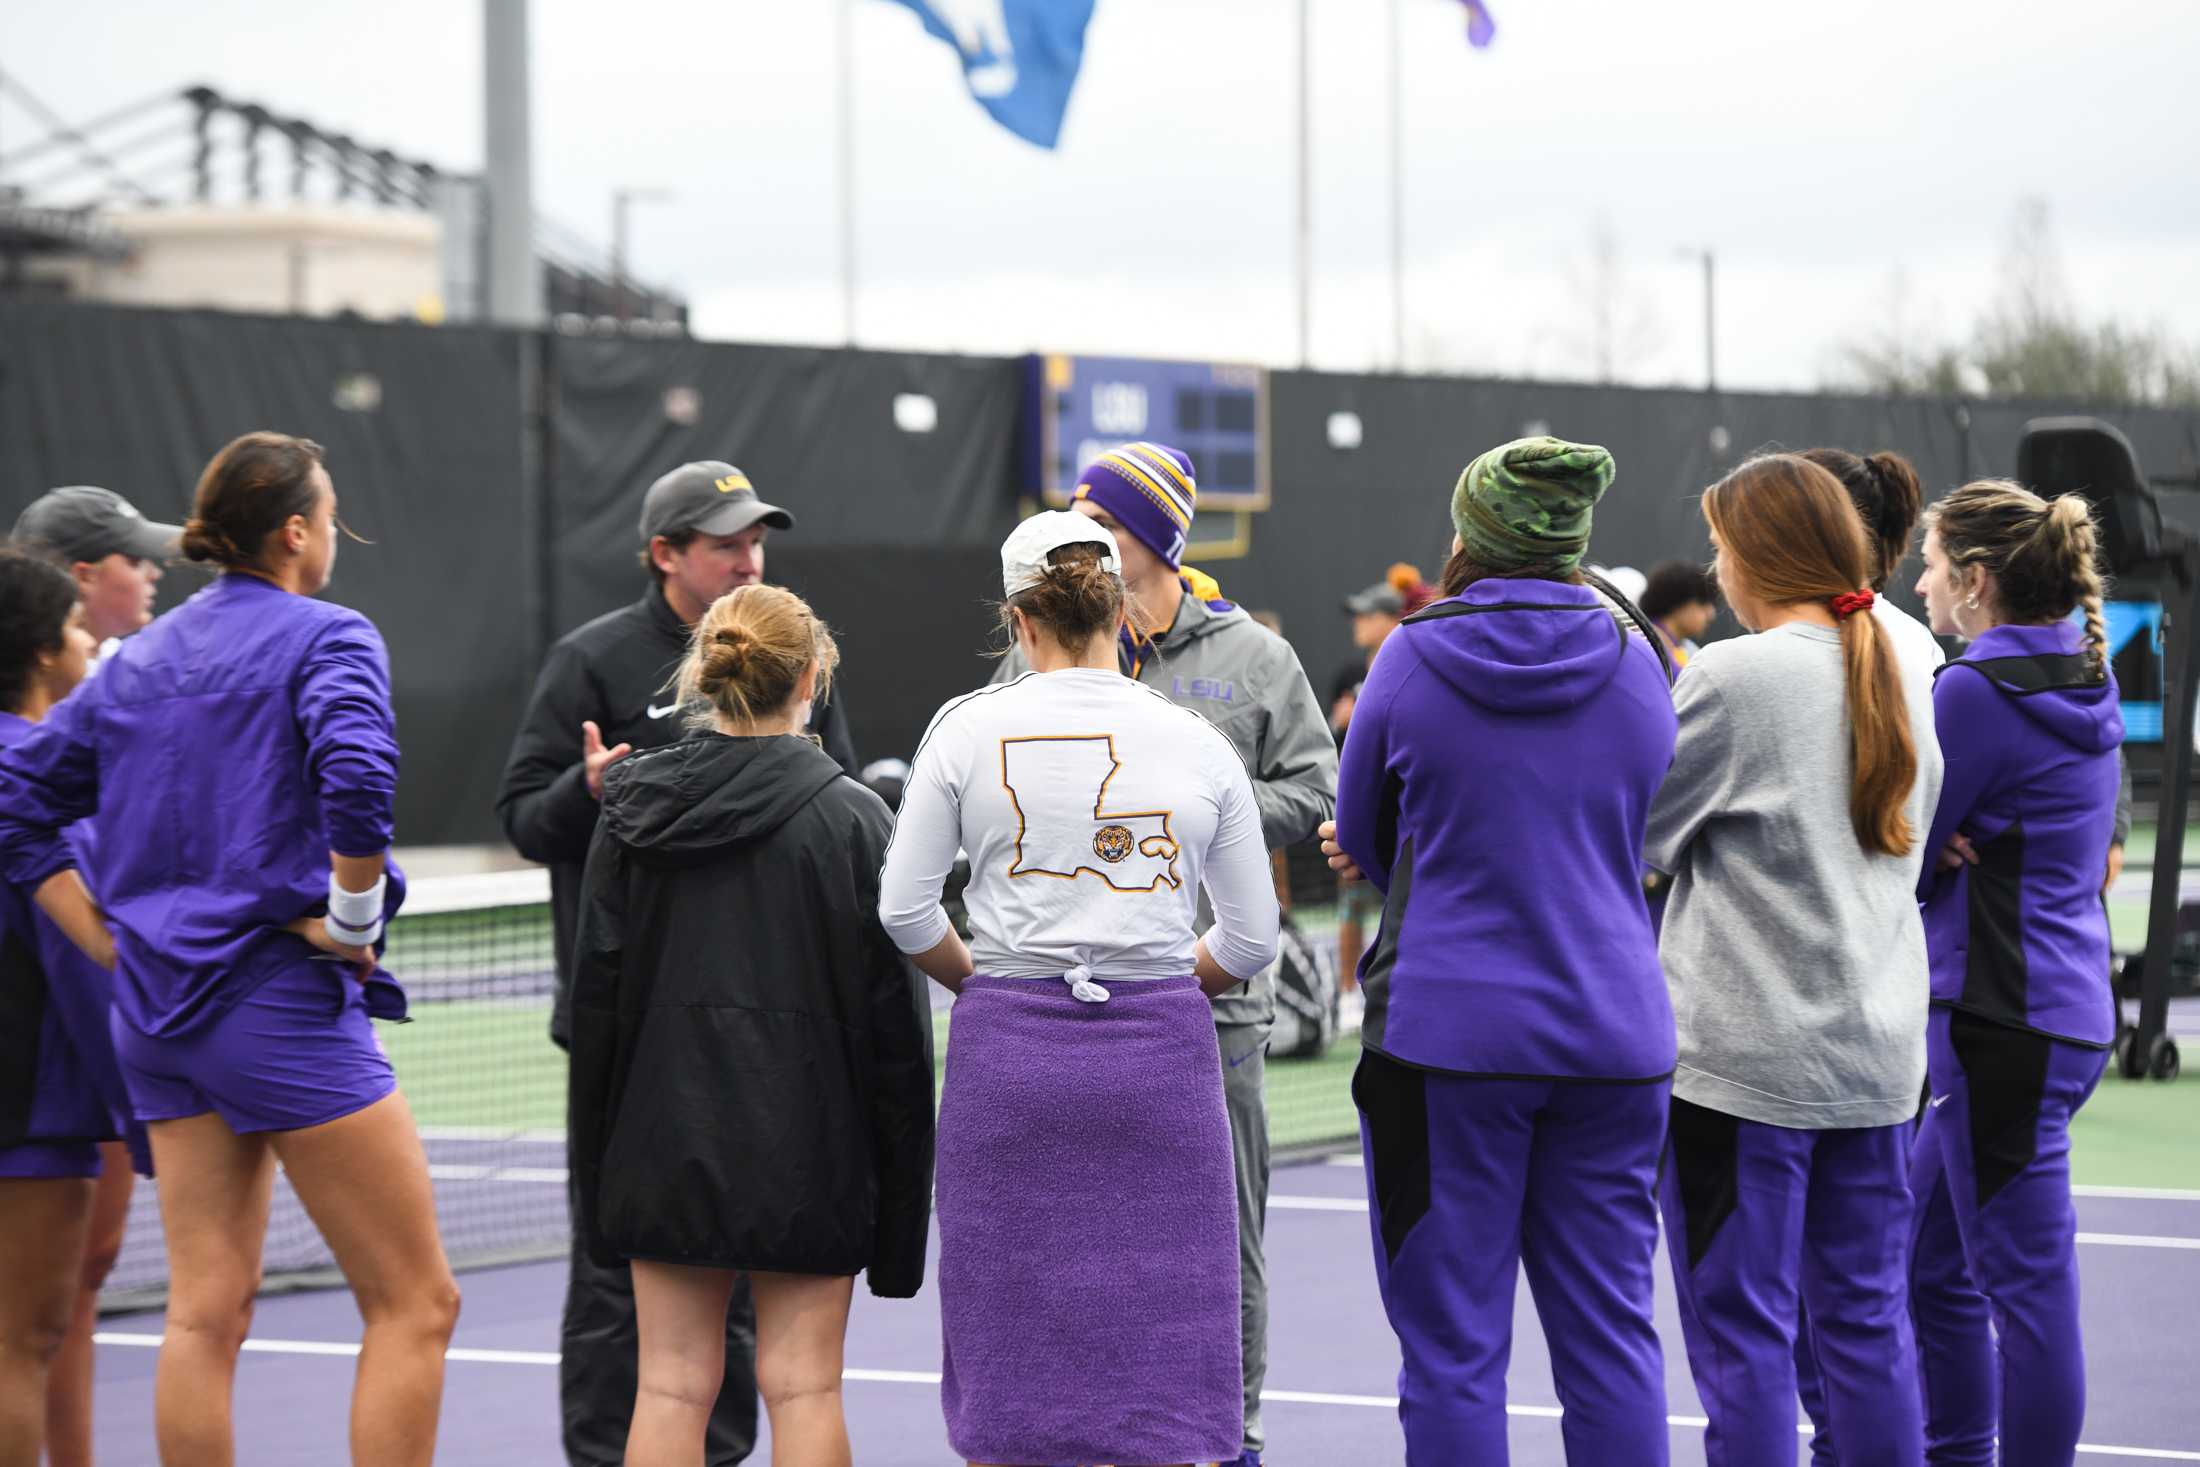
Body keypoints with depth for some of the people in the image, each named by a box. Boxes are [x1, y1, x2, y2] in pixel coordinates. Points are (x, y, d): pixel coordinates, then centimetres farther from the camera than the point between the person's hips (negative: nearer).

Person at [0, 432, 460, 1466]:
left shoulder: (138, 659, 14)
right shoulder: (325, 637, -6)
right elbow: (355, 776, -25)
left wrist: (111, 944, 13)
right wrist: (351, 921, -13)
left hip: (158, 1009, 7)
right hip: (282, 1000, -7)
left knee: (206, 1310, 8)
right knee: (414, 1302, -2)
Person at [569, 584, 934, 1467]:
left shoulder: (633, 814, 1)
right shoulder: (854, 820, -7)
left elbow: (596, 992, 3)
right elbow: (895, 1018, -6)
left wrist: (600, 1162, 11)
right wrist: (899, 1187, 2)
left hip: (666, 1139, 2)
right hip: (805, 1147, -2)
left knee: (672, 1385, 6)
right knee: (803, 1385, 3)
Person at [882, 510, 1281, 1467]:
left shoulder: (969, 728, -2)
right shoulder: (1197, 743, 2)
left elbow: (904, 910, -1)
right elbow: (1252, 939, 5)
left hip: (1008, 1055, 0)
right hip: (1161, 1058, 0)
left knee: (1009, 1353, 8)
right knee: (1166, 1354, 3)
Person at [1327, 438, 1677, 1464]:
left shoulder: (1410, 661, -4)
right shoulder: (1637, 669, 4)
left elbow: (1365, 839, 10)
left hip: (1446, 1028, -3)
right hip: (1614, 1029, 3)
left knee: (1452, 1349, 1)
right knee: (1612, 1338, 8)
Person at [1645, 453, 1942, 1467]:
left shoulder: (1733, 677, -13)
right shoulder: (1905, 676, 8)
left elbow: (1632, 837, -7)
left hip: (1742, 1054, -6)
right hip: (1878, 1046, 7)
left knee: (1742, 1332, 0)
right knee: (1866, 1318, 12)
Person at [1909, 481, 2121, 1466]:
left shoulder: (1976, 691, -16)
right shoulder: (2087, 682, 11)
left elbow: (1897, 859, -11)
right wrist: (1953, 849, -2)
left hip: (2003, 1017, -10)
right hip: (2067, 1005, 10)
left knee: (2027, 1288, -5)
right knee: (1930, 1266, 18)